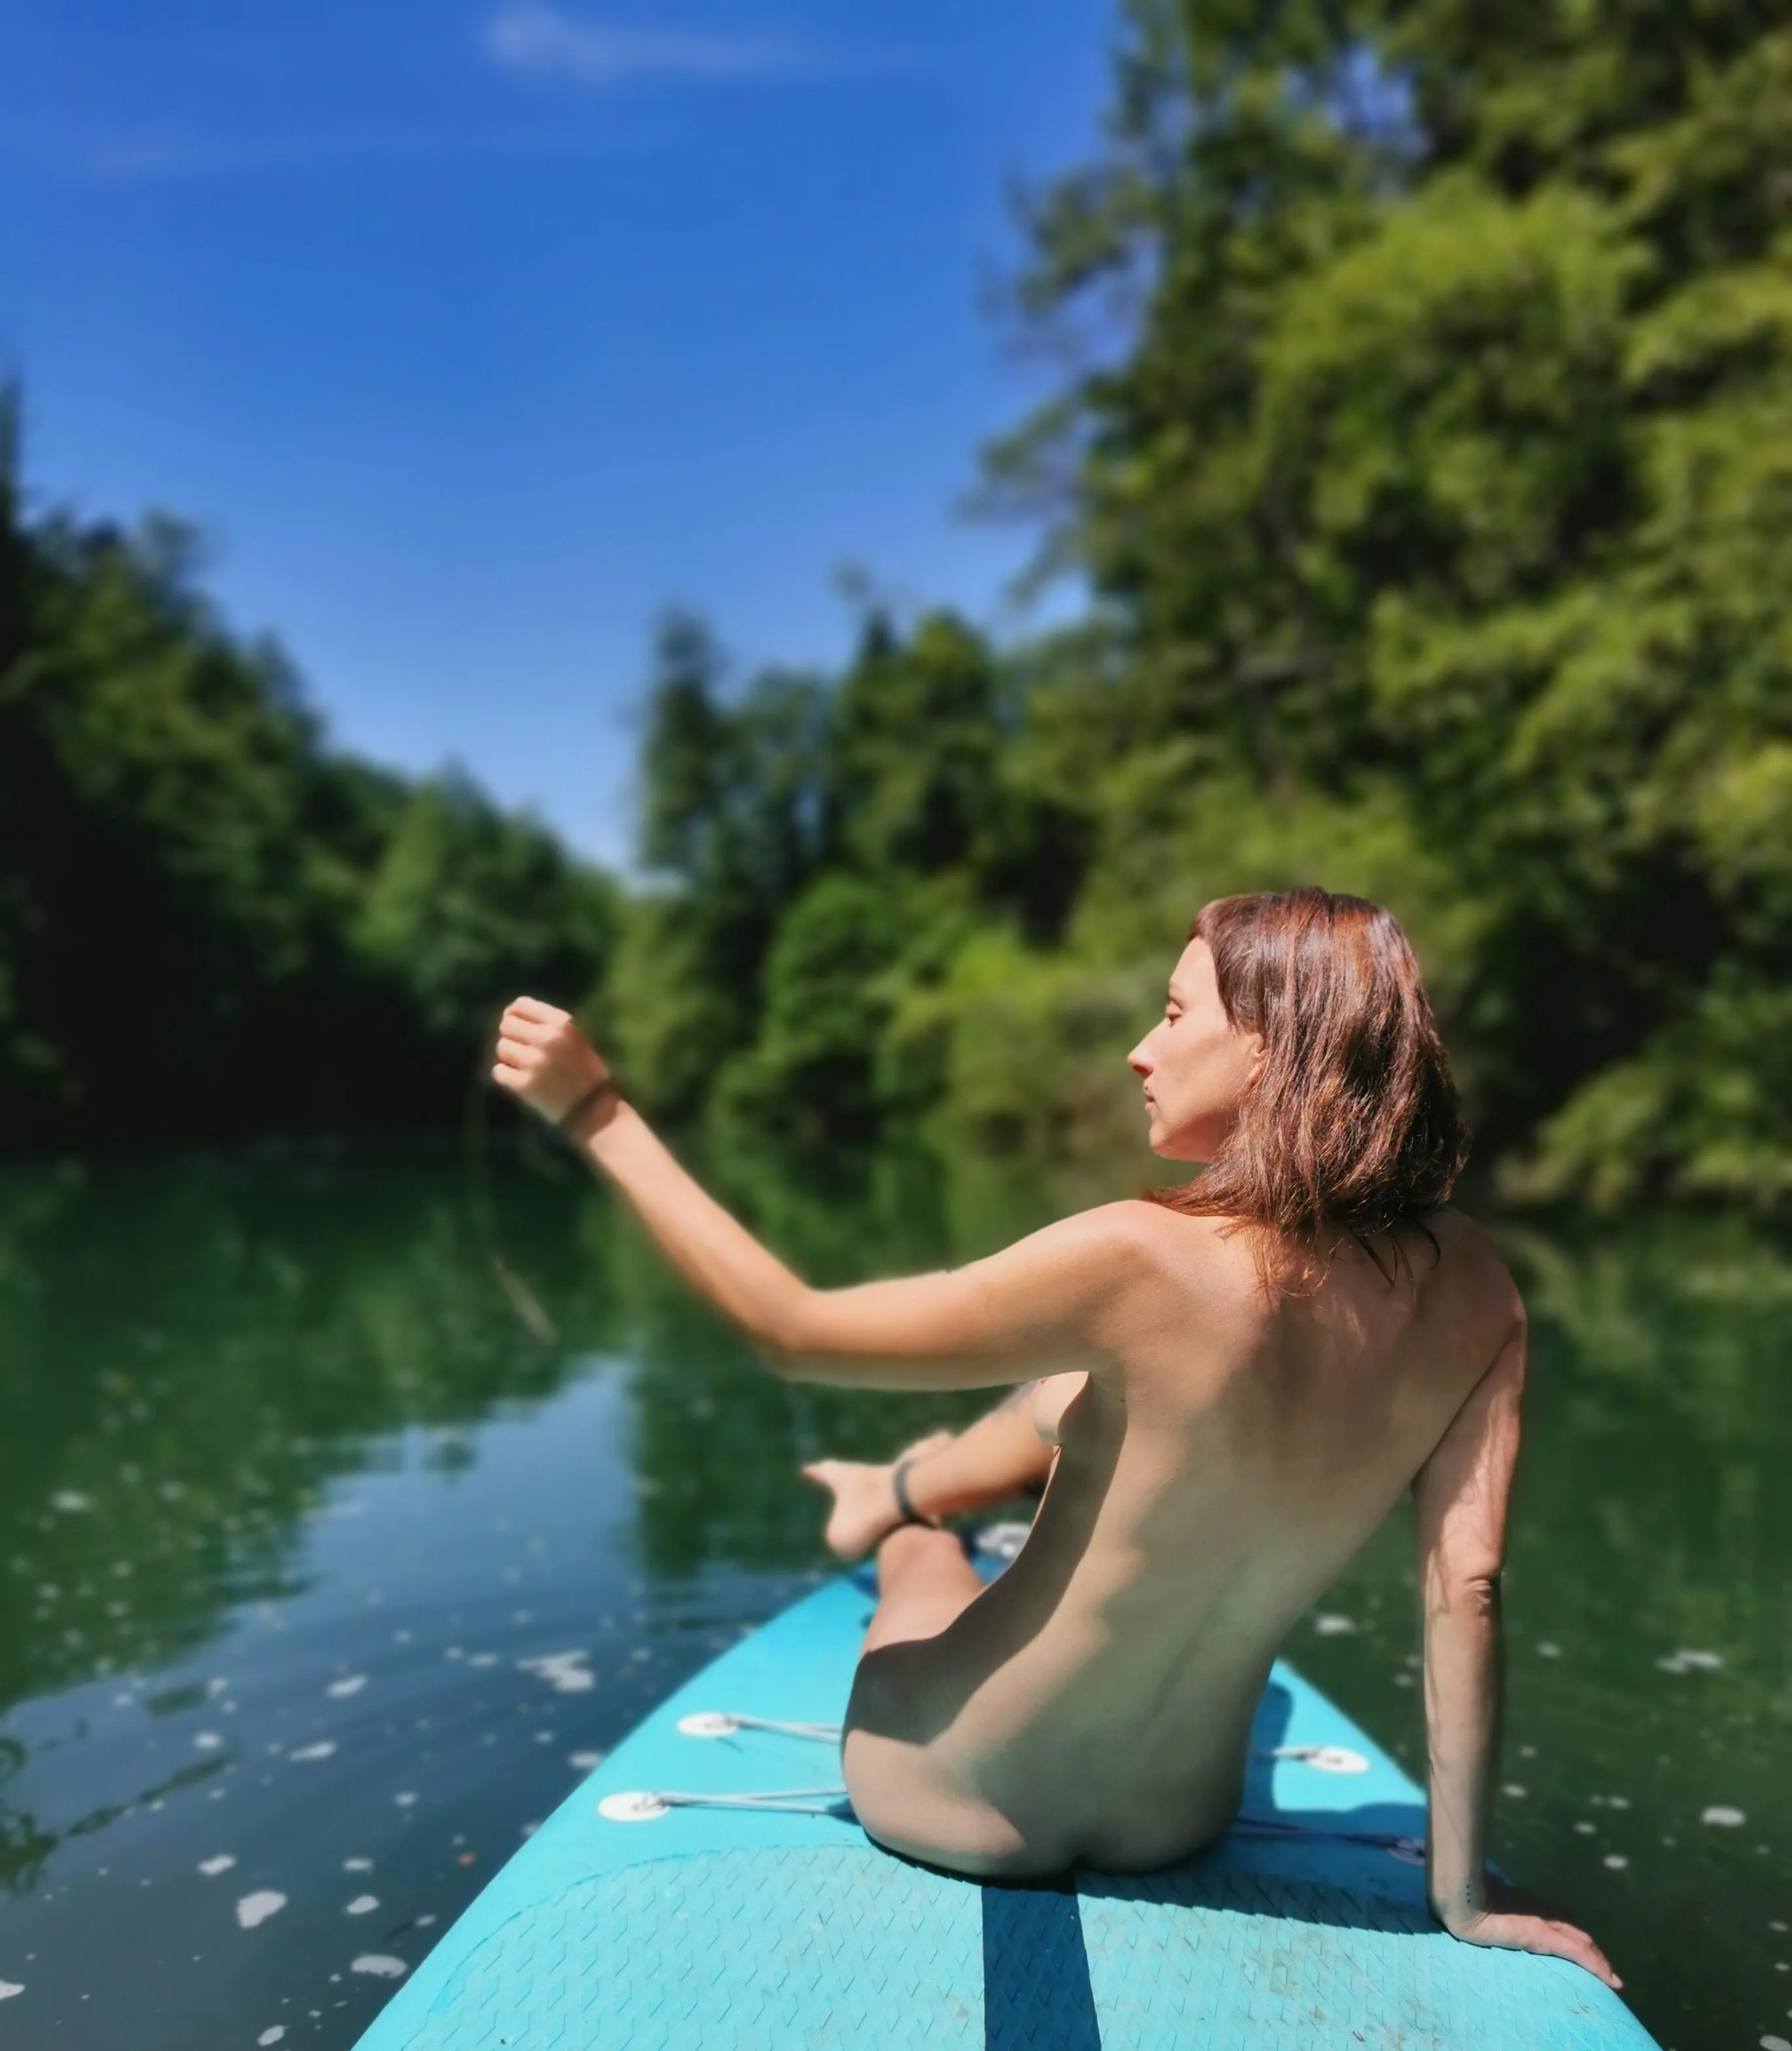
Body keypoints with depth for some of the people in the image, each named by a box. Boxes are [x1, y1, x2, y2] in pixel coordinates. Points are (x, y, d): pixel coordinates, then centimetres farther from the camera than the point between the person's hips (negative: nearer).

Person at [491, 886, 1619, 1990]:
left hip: (956, 1805, -5)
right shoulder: (1470, 1286, -15)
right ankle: (899, 1484, 55)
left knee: (918, 1541, 29)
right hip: (1183, 1817, 5)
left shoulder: (1145, 1260, -30)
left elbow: (796, 1333, -22)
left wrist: (597, 1110, -14)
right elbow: (1468, 1589, -14)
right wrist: (1466, 1890, -2)